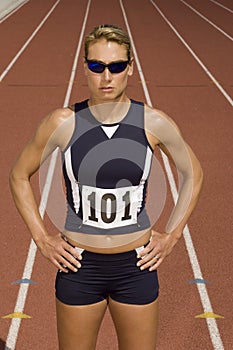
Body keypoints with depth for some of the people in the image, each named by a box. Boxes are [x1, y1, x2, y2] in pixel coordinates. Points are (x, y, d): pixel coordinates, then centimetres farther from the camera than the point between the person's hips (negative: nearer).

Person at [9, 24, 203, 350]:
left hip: (137, 265, 1)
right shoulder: (63, 122, -9)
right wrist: (41, 238, 0)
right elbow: (19, 175, 5)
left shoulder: (154, 122, -7)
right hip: (79, 265, 0)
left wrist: (171, 236, 4)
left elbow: (193, 174, 8)